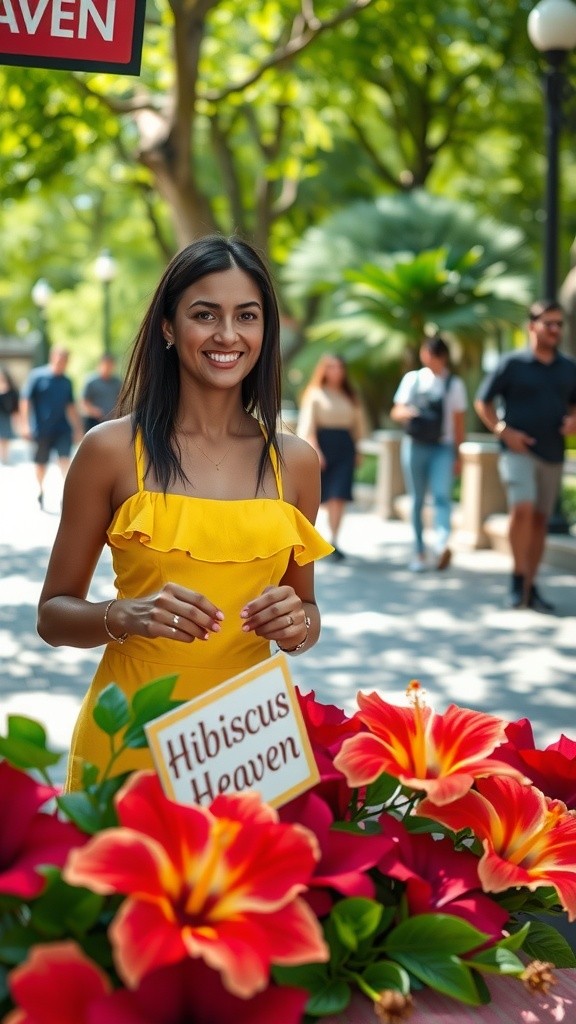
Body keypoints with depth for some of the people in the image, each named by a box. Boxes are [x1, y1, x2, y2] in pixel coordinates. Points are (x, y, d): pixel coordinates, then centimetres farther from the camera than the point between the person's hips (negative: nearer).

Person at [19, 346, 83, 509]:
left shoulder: (66, 382, 8)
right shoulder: (37, 376, -5)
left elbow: (71, 406, 17)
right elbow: (25, 400, -5)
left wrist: (78, 428, 16)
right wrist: (25, 424, -10)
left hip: (62, 429, 2)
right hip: (41, 430, -2)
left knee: (64, 458, -16)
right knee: (41, 463, 9)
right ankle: (40, 491, 32)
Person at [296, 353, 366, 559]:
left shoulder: (349, 396, 16)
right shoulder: (315, 394, 0)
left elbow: (357, 424, 18)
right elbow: (307, 426, -7)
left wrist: (357, 450, 11)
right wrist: (315, 450, -16)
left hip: (344, 448, 3)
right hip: (322, 444, -3)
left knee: (339, 496, -7)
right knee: (317, 496, 3)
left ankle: (334, 541, -6)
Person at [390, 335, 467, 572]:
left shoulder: (454, 384, 7)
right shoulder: (412, 379, 10)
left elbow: (459, 423, 8)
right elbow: (395, 412, 13)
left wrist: (457, 455, 5)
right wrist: (406, 413, -11)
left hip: (443, 448, -2)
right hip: (415, 446, 2)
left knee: (442, 495, -20)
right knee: (417, 499, 6)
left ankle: (441, 545, -36)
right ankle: (419, 551, 13)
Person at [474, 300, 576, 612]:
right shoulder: (512, 363, -3)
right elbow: (482, 402, 1)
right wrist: (504, 431, -11)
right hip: (518, 450, -4)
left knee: (540, 520, 7)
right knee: (522, 509, -22)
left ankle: (531, 587, 15)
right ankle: (518, 579, -10)